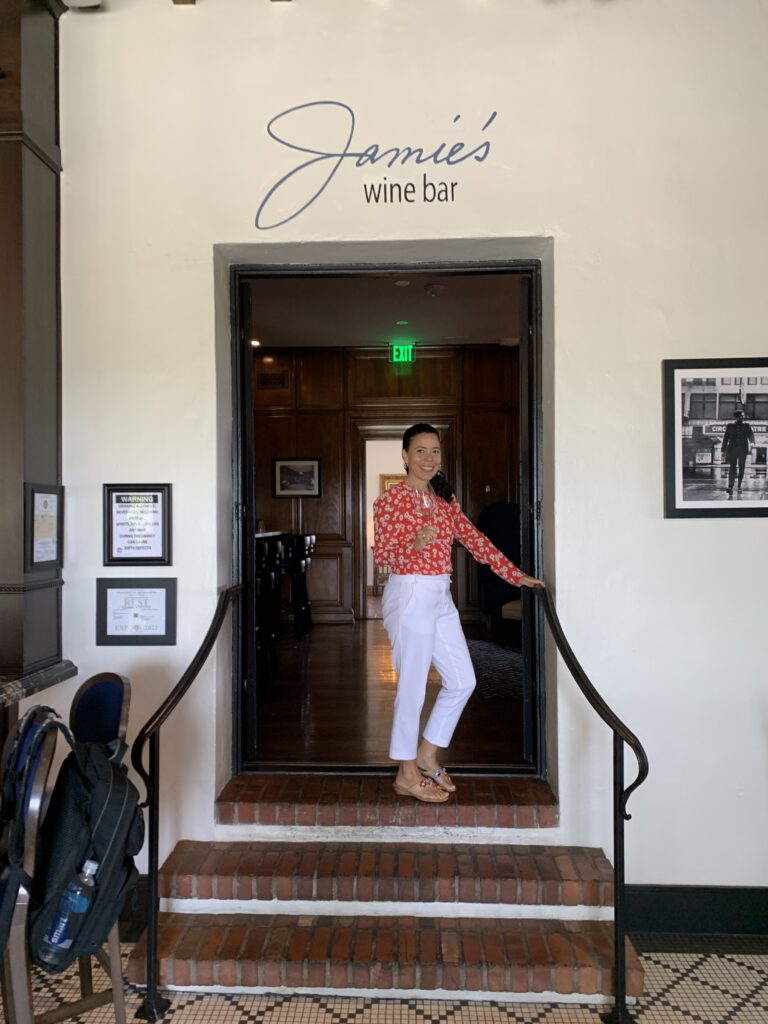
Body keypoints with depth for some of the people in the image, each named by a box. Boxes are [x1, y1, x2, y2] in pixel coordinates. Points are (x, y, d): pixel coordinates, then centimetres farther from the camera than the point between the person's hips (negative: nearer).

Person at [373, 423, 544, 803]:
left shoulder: (444, 500, 12)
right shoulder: (390, 499, -8)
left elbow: (475, 540, 13)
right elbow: (381, 554, -12)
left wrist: (516, 575, 9)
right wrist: (414, 544, -32)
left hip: (440, 597, 8)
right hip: (409, 595, -8)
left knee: (462, 680, 9)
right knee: (413, 686, 0)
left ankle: (426, 755, 26)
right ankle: (407, 775, 17)